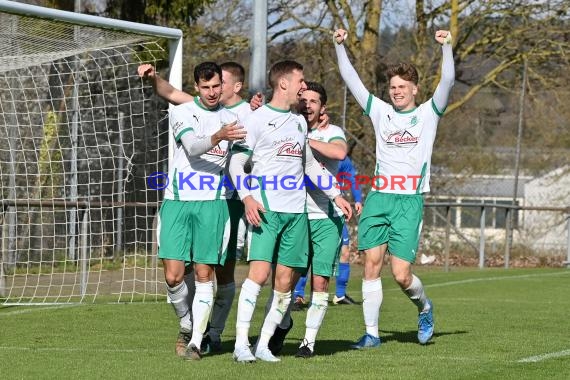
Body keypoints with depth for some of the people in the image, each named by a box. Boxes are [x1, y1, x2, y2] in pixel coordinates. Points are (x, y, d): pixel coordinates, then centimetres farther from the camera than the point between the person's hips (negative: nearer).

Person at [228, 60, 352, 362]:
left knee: (285, 281, 1)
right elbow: (236, 163, -5)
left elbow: (310, 164, 28)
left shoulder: (299, 122, 18)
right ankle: (241, 344, -16)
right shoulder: (256, 119, -1)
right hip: (266, 209, -6)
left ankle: (264, 344, 6)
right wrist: (247, 197, -19)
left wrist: (336, 195, 22)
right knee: (259, 272, -18)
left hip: (297, 211, 6)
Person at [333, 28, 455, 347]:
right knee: (372, 264, -1)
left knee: (401, 274, -9)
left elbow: (447, 82, -9)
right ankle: (372, 333, 5)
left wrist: (447, 47, -22)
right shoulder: (381, 112, 13)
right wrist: (340, 46, 1)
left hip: (409, 201, -3)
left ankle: (424, 307, 22)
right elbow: (351, 79, 11)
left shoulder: (428, 114, 5)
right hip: (378, 198, 3)